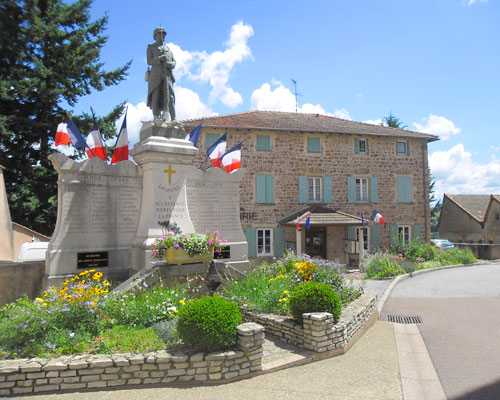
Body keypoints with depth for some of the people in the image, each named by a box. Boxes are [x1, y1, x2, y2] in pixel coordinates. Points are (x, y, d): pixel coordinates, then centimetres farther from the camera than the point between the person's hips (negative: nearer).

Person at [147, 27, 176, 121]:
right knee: (155, 96, -11)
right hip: (156, 75, -2)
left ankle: (173, 119, -15)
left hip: (167, 75, 3)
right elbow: (149, 61, 1)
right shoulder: (151, 47, 15)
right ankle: (156, 117, -14)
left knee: (170, 96, -8)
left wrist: (170, 64, -9)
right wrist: (160, 58, -16)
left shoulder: (168, 48, 26)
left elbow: (174, 62, 16)